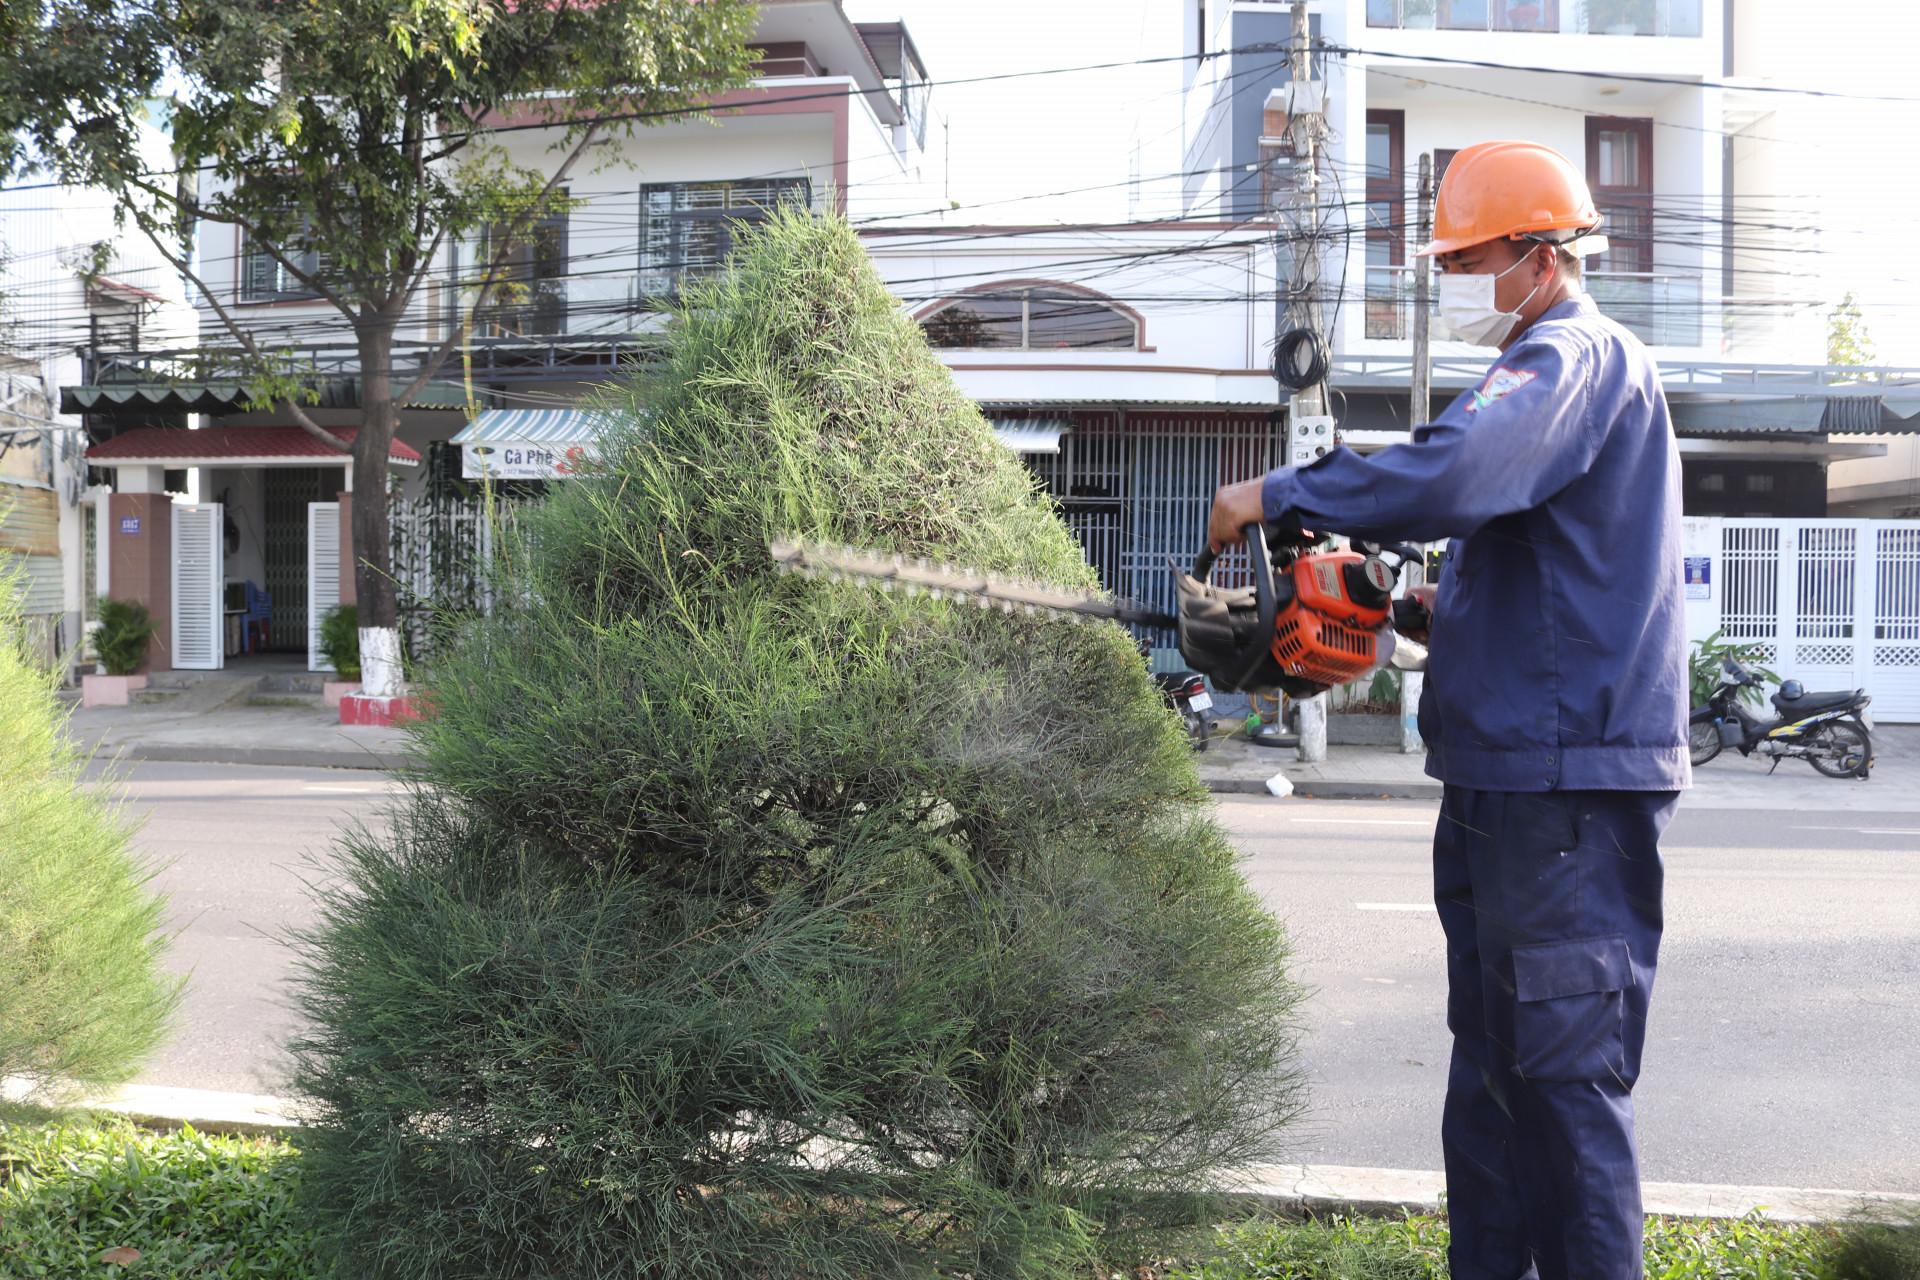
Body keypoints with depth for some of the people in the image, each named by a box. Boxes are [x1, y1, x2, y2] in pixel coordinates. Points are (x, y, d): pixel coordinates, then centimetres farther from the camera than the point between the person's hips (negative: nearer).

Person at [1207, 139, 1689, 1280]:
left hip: (1571, 788, -11)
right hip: (1501, 774, 11)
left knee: (1568, 1073, -4)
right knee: (1490, 1065, 17)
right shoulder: (1552, 372, 22)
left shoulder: (1580, 358, -11)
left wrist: (1277, 493, -22)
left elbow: (1454, 476, -32)